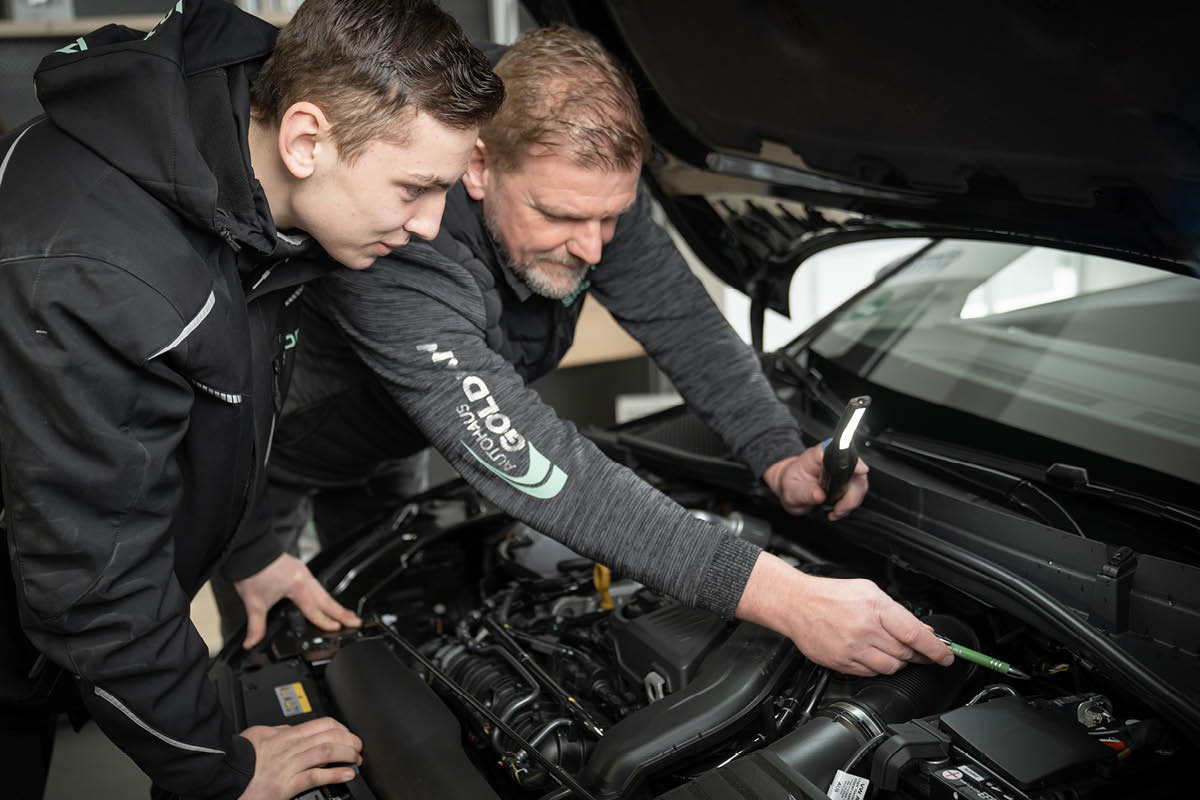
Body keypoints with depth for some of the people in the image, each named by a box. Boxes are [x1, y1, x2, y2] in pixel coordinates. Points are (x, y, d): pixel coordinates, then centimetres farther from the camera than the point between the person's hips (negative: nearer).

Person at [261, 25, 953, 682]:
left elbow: (686, 323, -11)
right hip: (284, 473, -5)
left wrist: (781, 459, -29)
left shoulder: (590, 190, -23)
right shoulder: (401, 255, -46)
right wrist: (782, 597, -56)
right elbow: (538, 470, -52)